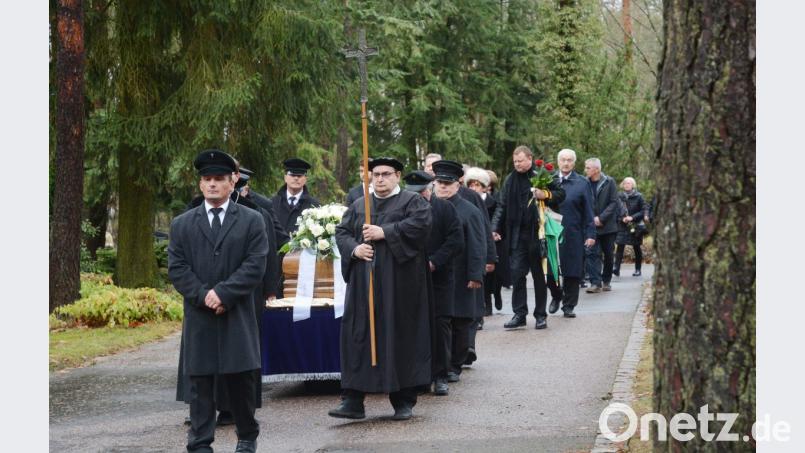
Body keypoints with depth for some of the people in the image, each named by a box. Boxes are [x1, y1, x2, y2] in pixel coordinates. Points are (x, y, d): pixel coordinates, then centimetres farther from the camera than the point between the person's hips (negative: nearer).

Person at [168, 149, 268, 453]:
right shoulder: (182, 224, 10)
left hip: (238, 316, -1)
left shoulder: (251, 221, 5)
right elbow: (177, 268, 2)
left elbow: (255, 266, -5)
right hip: (198, 317, 1)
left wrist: (223, 293, -14)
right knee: (200, 382, 2)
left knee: (241, 380, 4)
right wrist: (203, 296, -11)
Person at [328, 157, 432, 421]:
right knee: (358, 336, -2)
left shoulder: (412, 201, 4)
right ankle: (353, 401, -2)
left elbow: (420, 223, -14)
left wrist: (385, 232, -17)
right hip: (363, 282, 4)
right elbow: (341, 231, 11)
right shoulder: (358, 206, 17)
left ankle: (404, 401, 8)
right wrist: (354, 248, -9)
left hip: (399, 281, -4)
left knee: (401, 337, -1)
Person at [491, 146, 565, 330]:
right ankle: (519, 314, 6)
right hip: (517, 234, 3)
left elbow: (561, 194, 2)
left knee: (539, 275, 6)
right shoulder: (511, 180, 7)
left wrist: (546, 195, -18)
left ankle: (541, 315, 15)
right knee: (517, 273, -1)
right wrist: (495, 227, 2)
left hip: (537, 232, -3)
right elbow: (502, 206, 11)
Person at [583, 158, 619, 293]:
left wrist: (601, 218, -15)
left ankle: (606, 281, 23)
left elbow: (614, 203, -6)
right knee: (591, 253, -10)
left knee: (608, 255, 8)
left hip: (607, 225, 0)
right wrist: (591, 219, -9)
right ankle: (595, 283, -11)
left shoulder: (609, 182, -3)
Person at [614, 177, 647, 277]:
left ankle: (638, 269, 14)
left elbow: (643, 211, -2)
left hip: (635, 226, -1)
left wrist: (632, 217, -14)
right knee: (620, 246, -10)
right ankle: (617, 268, -16)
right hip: (622, 226, 1)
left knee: (637, 247, 6)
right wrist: (622, 218, -9)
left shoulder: (638, 196, -1)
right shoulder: (619, 196, 6)